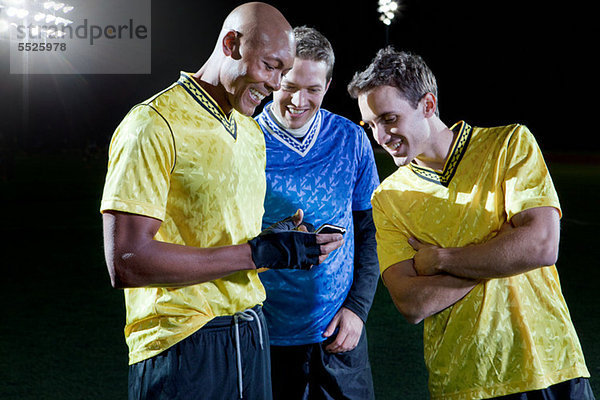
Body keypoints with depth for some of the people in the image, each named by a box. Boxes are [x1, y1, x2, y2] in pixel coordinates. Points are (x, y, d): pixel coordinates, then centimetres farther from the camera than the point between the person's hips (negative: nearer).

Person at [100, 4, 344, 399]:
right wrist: (257, 254, -20)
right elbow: (126, 261, -22)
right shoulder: (154, 126, -14)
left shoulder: (252, 132, 15)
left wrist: (278, 237, -1)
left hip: (251, 334, 8)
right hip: (183, 349, -8)